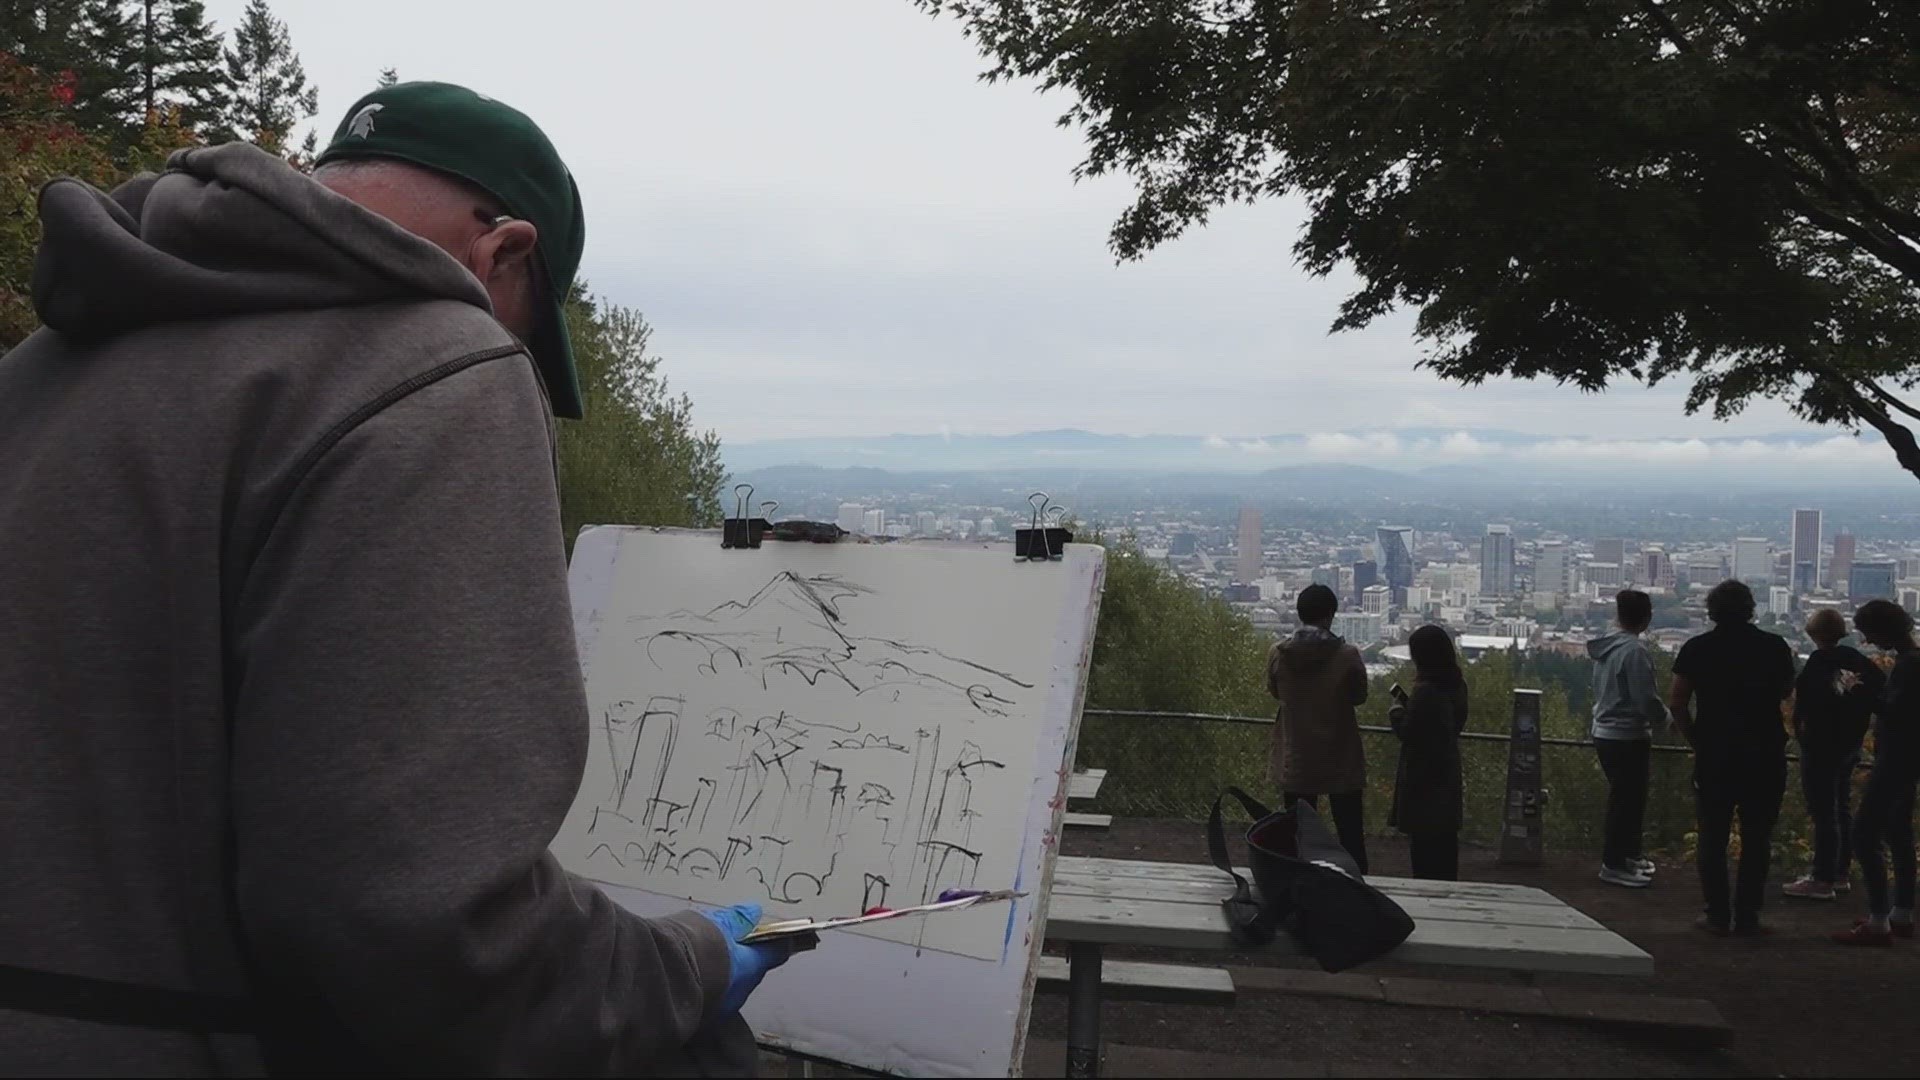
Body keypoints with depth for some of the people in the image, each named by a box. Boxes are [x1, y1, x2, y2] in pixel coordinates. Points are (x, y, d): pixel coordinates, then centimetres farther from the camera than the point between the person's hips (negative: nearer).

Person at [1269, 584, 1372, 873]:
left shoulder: (1277, 654, -9)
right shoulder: (1347, 656, -15)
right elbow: (1359, 696, 1)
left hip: (1295, 760, 2)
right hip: (1340, 760, -2)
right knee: (1351, 837, 9)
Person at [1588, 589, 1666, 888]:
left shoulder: (1606, 647, 7)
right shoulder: (1636, 650, -18)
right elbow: (1646, 698, -22)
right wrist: (1665, 716, -1)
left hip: (1604, 732, 9)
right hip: (1628, 736, -8)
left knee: (1622, 796, 20)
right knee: (1627, 799, 0)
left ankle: (1627, 855, 31)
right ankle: (1614, 864, 5)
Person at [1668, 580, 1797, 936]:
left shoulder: (1697, 649, -3)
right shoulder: (1775, 646, -1)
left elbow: (1677, 703, -6)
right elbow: (1785, 691, 15)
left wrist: (1695, 739, 6)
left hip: (1714, 755, -1)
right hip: (1765, 755, 1)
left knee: (1712, 838, 7)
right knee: (1756, 839, 8)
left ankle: (1717, 915, 6)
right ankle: (1747, 915, 8)